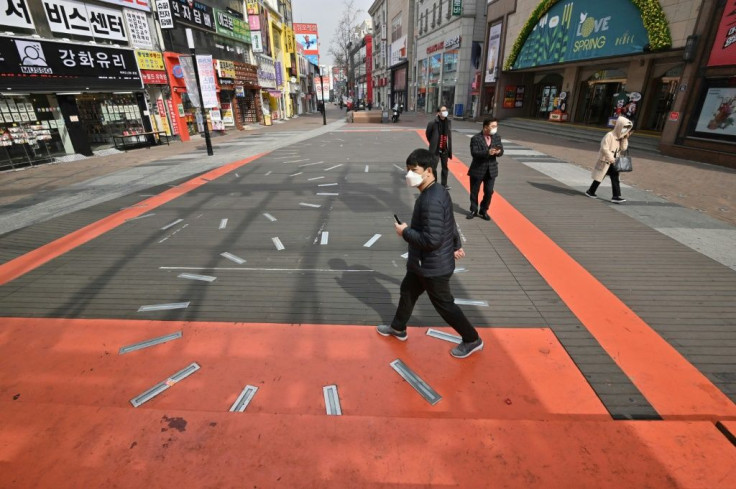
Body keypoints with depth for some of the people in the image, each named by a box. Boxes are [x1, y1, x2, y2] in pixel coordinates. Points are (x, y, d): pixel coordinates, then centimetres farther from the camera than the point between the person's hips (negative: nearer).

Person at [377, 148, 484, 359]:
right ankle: (398, 328, 45)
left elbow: (431, 240, -33)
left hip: (433, 266, -10)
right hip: (424, 263, 10)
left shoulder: (431, 201, -30)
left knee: (444, 304, 9)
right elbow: (450, 222, 15)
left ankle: (472, 340, 29)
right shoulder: (438, 192, 3)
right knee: (407, 290, 23)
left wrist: (405, 232, -19)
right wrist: (456, 245, 25)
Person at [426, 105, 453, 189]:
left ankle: (444, 184, 28)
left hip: (445, 149, 5)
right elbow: (427, 133, 1)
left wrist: (449, 149, 5)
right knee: (433, 168, -2)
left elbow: (449, 136, 9)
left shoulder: (448, 122, 3)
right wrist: (433, 143, 6)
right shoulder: (433, 122, -12)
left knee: (445, 167, 14)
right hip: (435, 150, -5)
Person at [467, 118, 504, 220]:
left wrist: (498, 152, -21)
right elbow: (474, 153, -22)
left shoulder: (497, 137, 4)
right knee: (474, 191, 8)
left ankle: (483, 210, 23)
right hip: (477, 169, -4)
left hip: (491, 170, 4)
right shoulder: (476, 138, -12)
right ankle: (473, 210, 26)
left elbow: (501, 151, 3)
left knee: (489, 192, 6)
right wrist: (487, 152, -34)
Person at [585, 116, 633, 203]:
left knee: (615, 178, 1)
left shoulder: (620, 137, 8)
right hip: (605, 161, -7)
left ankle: (616, 196, 1)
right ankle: (590, 191, 23)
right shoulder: (609, 135, -15)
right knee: (600, 177, 5)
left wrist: (625, 138, -8)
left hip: (613, 162, 7)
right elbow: (604, 148, -22)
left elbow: (623, 148, 2)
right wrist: (610, 158, -24)